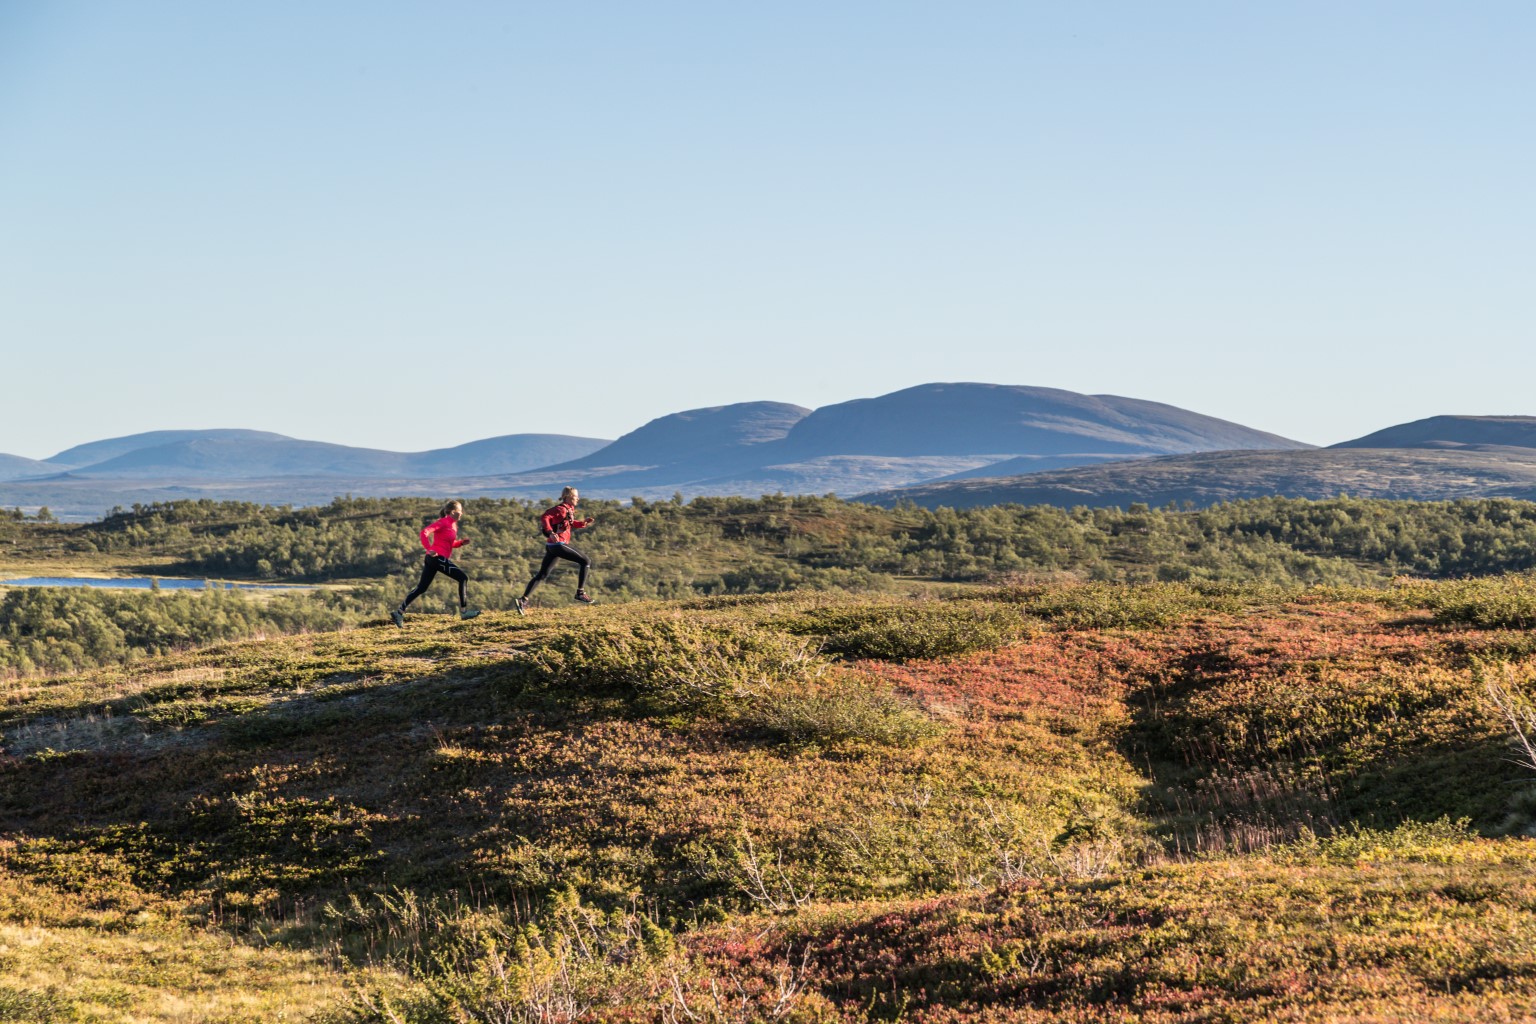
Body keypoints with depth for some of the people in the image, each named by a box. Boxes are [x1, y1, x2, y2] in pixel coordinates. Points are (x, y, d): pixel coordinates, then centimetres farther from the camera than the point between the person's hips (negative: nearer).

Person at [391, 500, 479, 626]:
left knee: (421, 588, 8)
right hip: (438, 557, -10)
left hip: (433, 559, 10)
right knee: (463, 578, -6)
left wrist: (461, 543, 10)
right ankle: (463, 611, -3)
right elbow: (425, 532, -19)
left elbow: (450, 543, 28)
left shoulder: (453, 525, 17)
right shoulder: (443, 522, -10)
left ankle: (399, 612, 7)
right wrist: (429, 549, -27)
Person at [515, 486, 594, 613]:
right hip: (558, 544, -10)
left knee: (542, 575, 10)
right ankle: (580, 593, -3)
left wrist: (583, 523, 14)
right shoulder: (561, 509, -12)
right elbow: (544, 517, -22)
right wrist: (550, 533, -33)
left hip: (551, 546, 10)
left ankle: (524, 600, 6)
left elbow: (570, 523, 29)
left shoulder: (569, 510, 16)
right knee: (586, 561, -4)